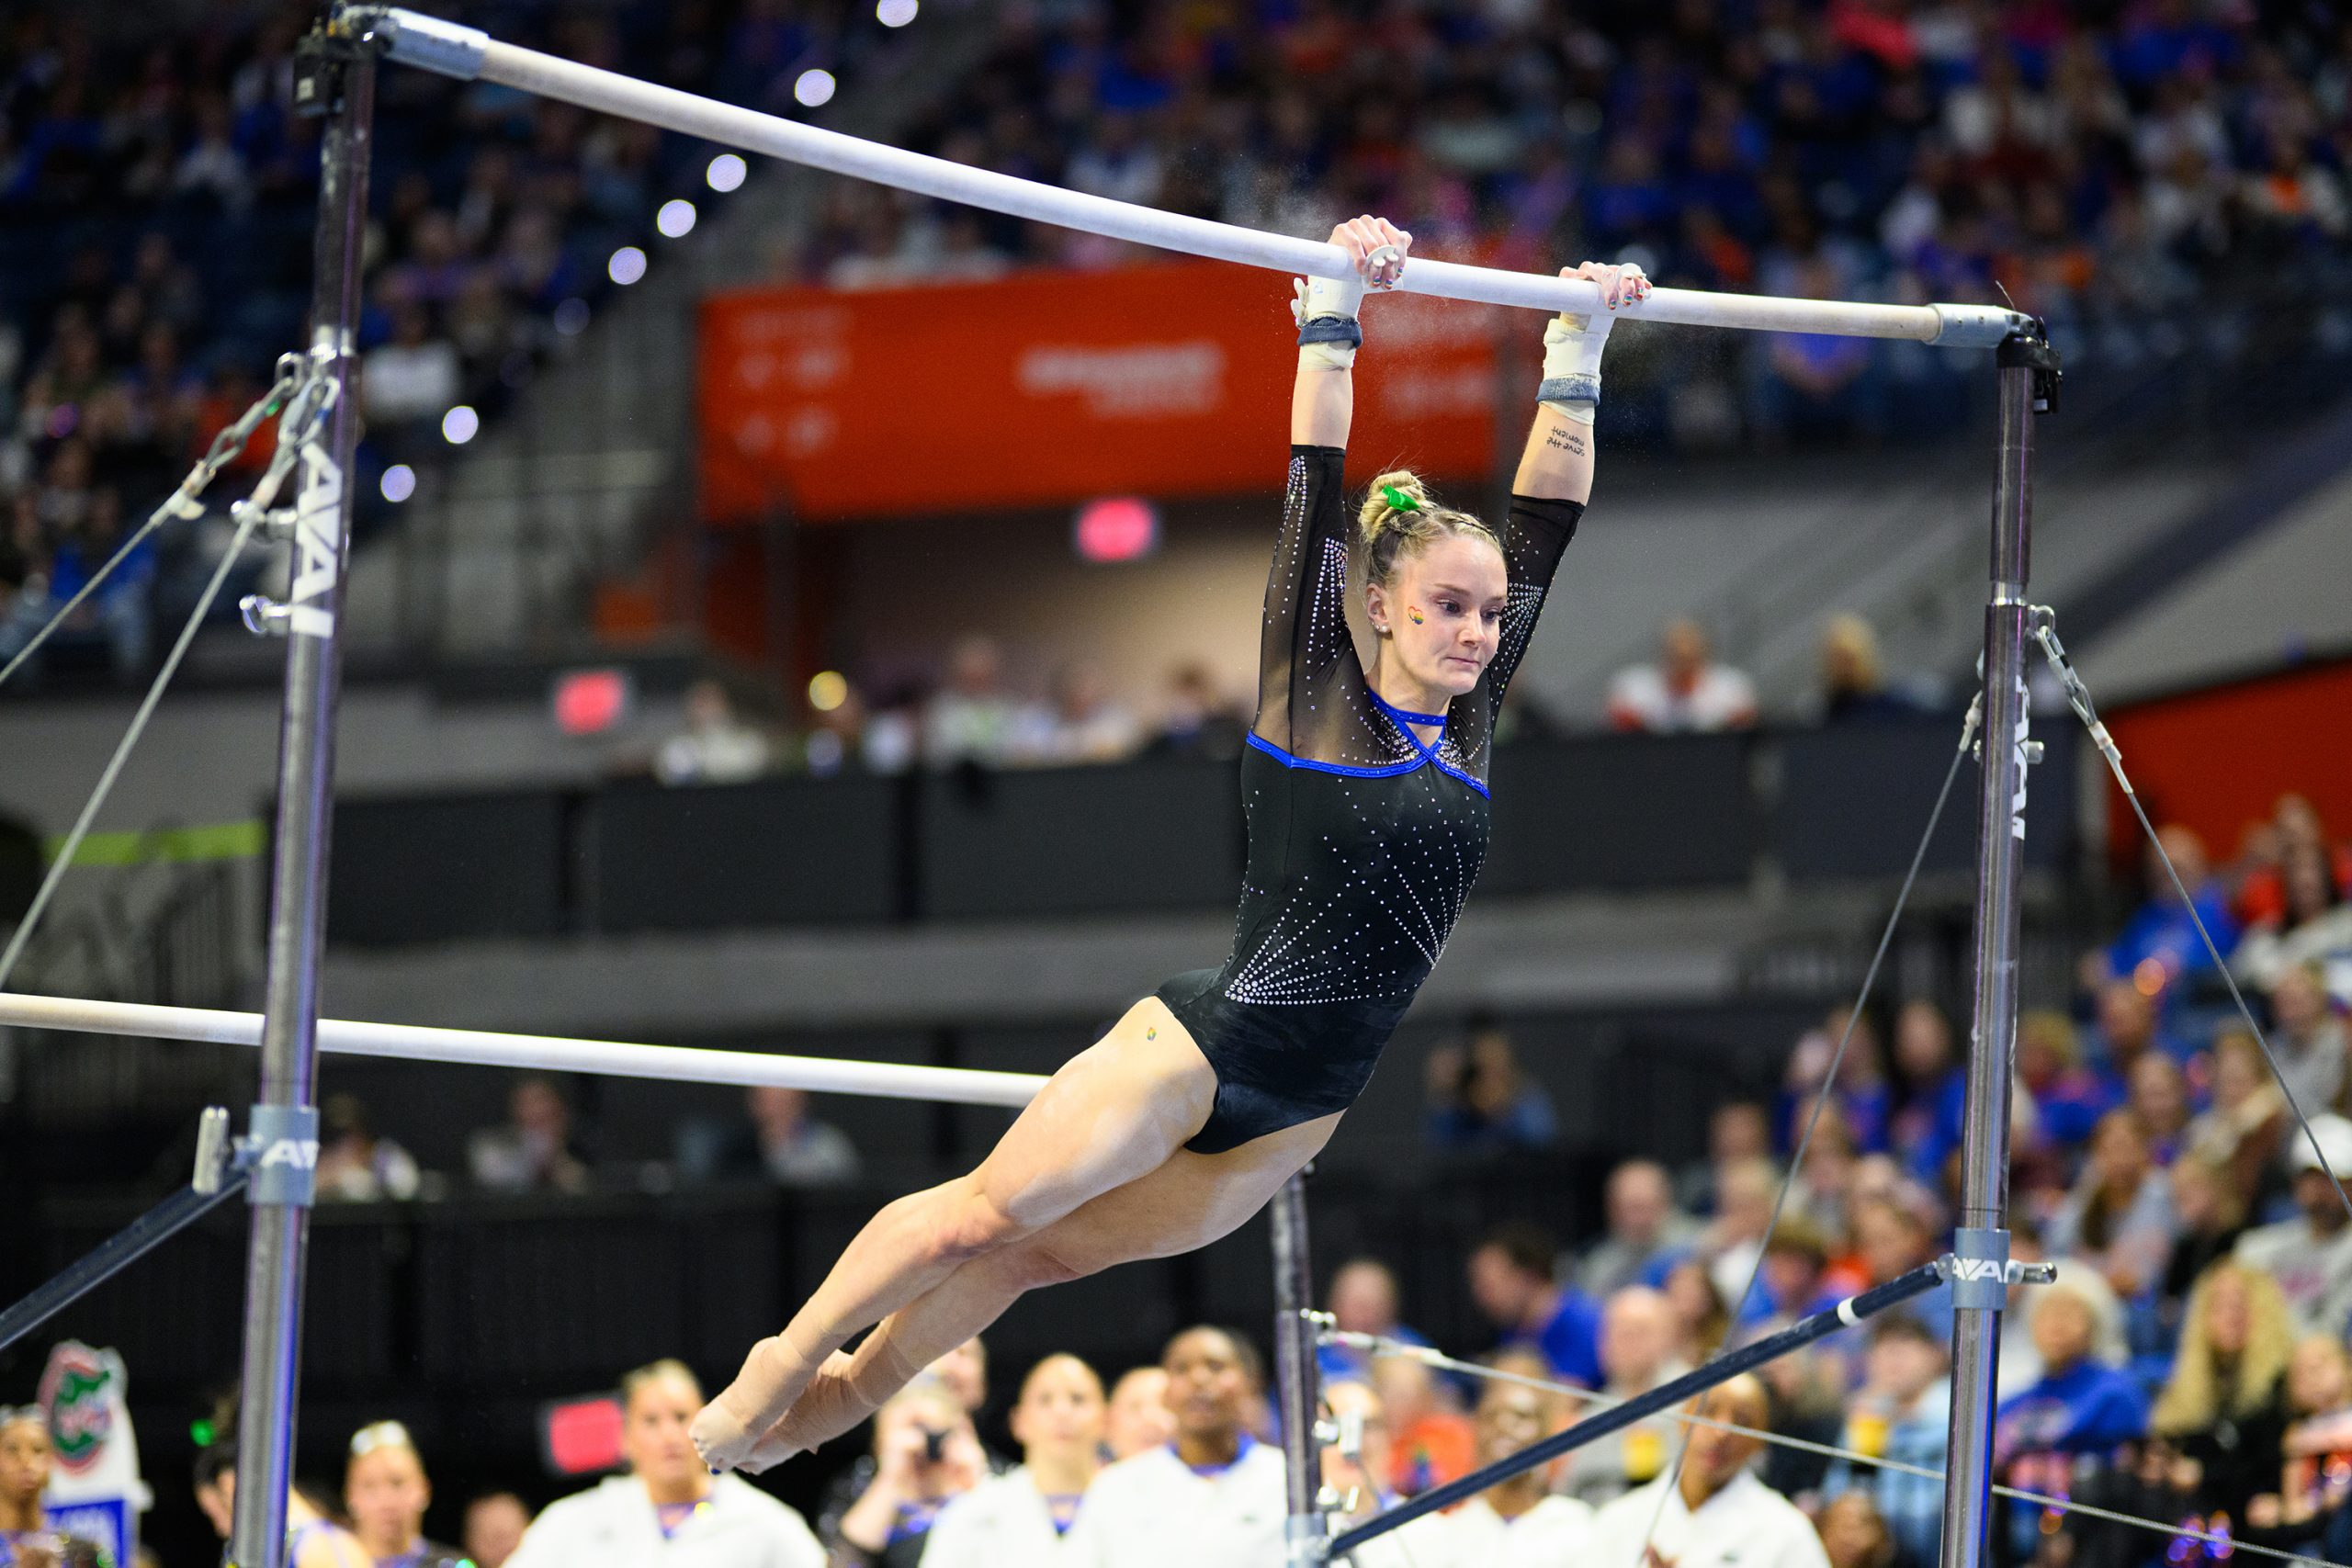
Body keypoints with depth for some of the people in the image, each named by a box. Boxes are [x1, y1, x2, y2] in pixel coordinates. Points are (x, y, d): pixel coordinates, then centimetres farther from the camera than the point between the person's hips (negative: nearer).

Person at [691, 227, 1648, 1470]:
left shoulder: (1473, 724, 7)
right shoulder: (1313, 705, -7)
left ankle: (836, 1398, 23)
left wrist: (1577, 357, 4)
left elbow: (1546, 526, 6)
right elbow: (1314, 502, -15)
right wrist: (1333, 321, -20)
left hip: (1305, 1112, 5)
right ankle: (786, 1363, 14)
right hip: (1209, 1044, -5)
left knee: (1049, 1253, 10)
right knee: (987, 1214, -3)